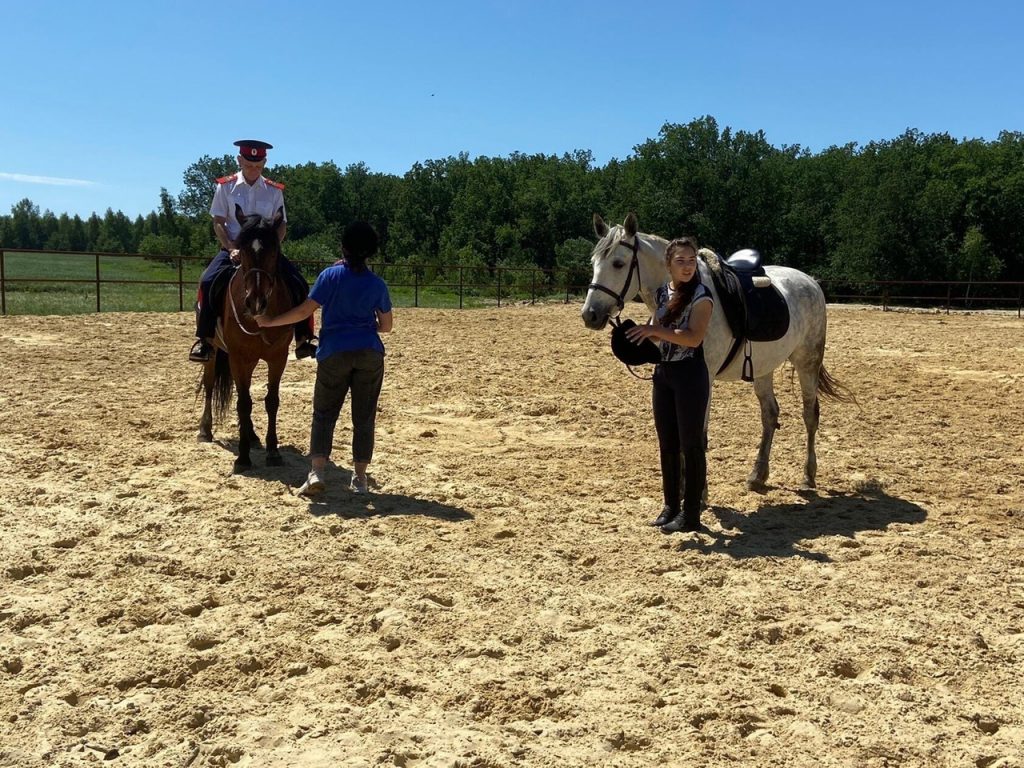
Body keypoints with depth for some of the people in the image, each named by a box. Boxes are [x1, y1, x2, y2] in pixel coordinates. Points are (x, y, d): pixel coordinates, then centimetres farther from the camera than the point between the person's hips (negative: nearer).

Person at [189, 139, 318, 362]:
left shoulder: (274, 190, 4)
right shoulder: (225, 186, 0)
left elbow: (282, 225, 6)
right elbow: (218, 223, -1)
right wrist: (231, 249, -16)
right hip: (234, 248, -1)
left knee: (299, 284, -18)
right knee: (208, 282, -27)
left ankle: (303, 339, -8)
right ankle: (204, 339, -15)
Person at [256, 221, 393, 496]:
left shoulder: (331, 275, -2)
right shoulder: (378, 284, 3)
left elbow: (305, 311, -5)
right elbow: (386, 326, 7)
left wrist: (270, 322, 5)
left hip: (335, 353, -1)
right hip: (370, 354, 1)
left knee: (324, 414, 7)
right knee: (364, 417, 7)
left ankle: (316, 473, -5)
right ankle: (360, 478, 9)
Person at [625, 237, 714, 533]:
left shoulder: (701, 295, -12)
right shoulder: (662, 292, 8)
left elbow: (694, 338, -23)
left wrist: (654, 330, -26)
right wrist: (641, 334, -2)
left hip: (690, 375, -7)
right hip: (663, 374, 7)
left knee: (691, 444, 0)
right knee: (667, 443, 12)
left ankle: (691, 513, 7)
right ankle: (671, 506, 24)